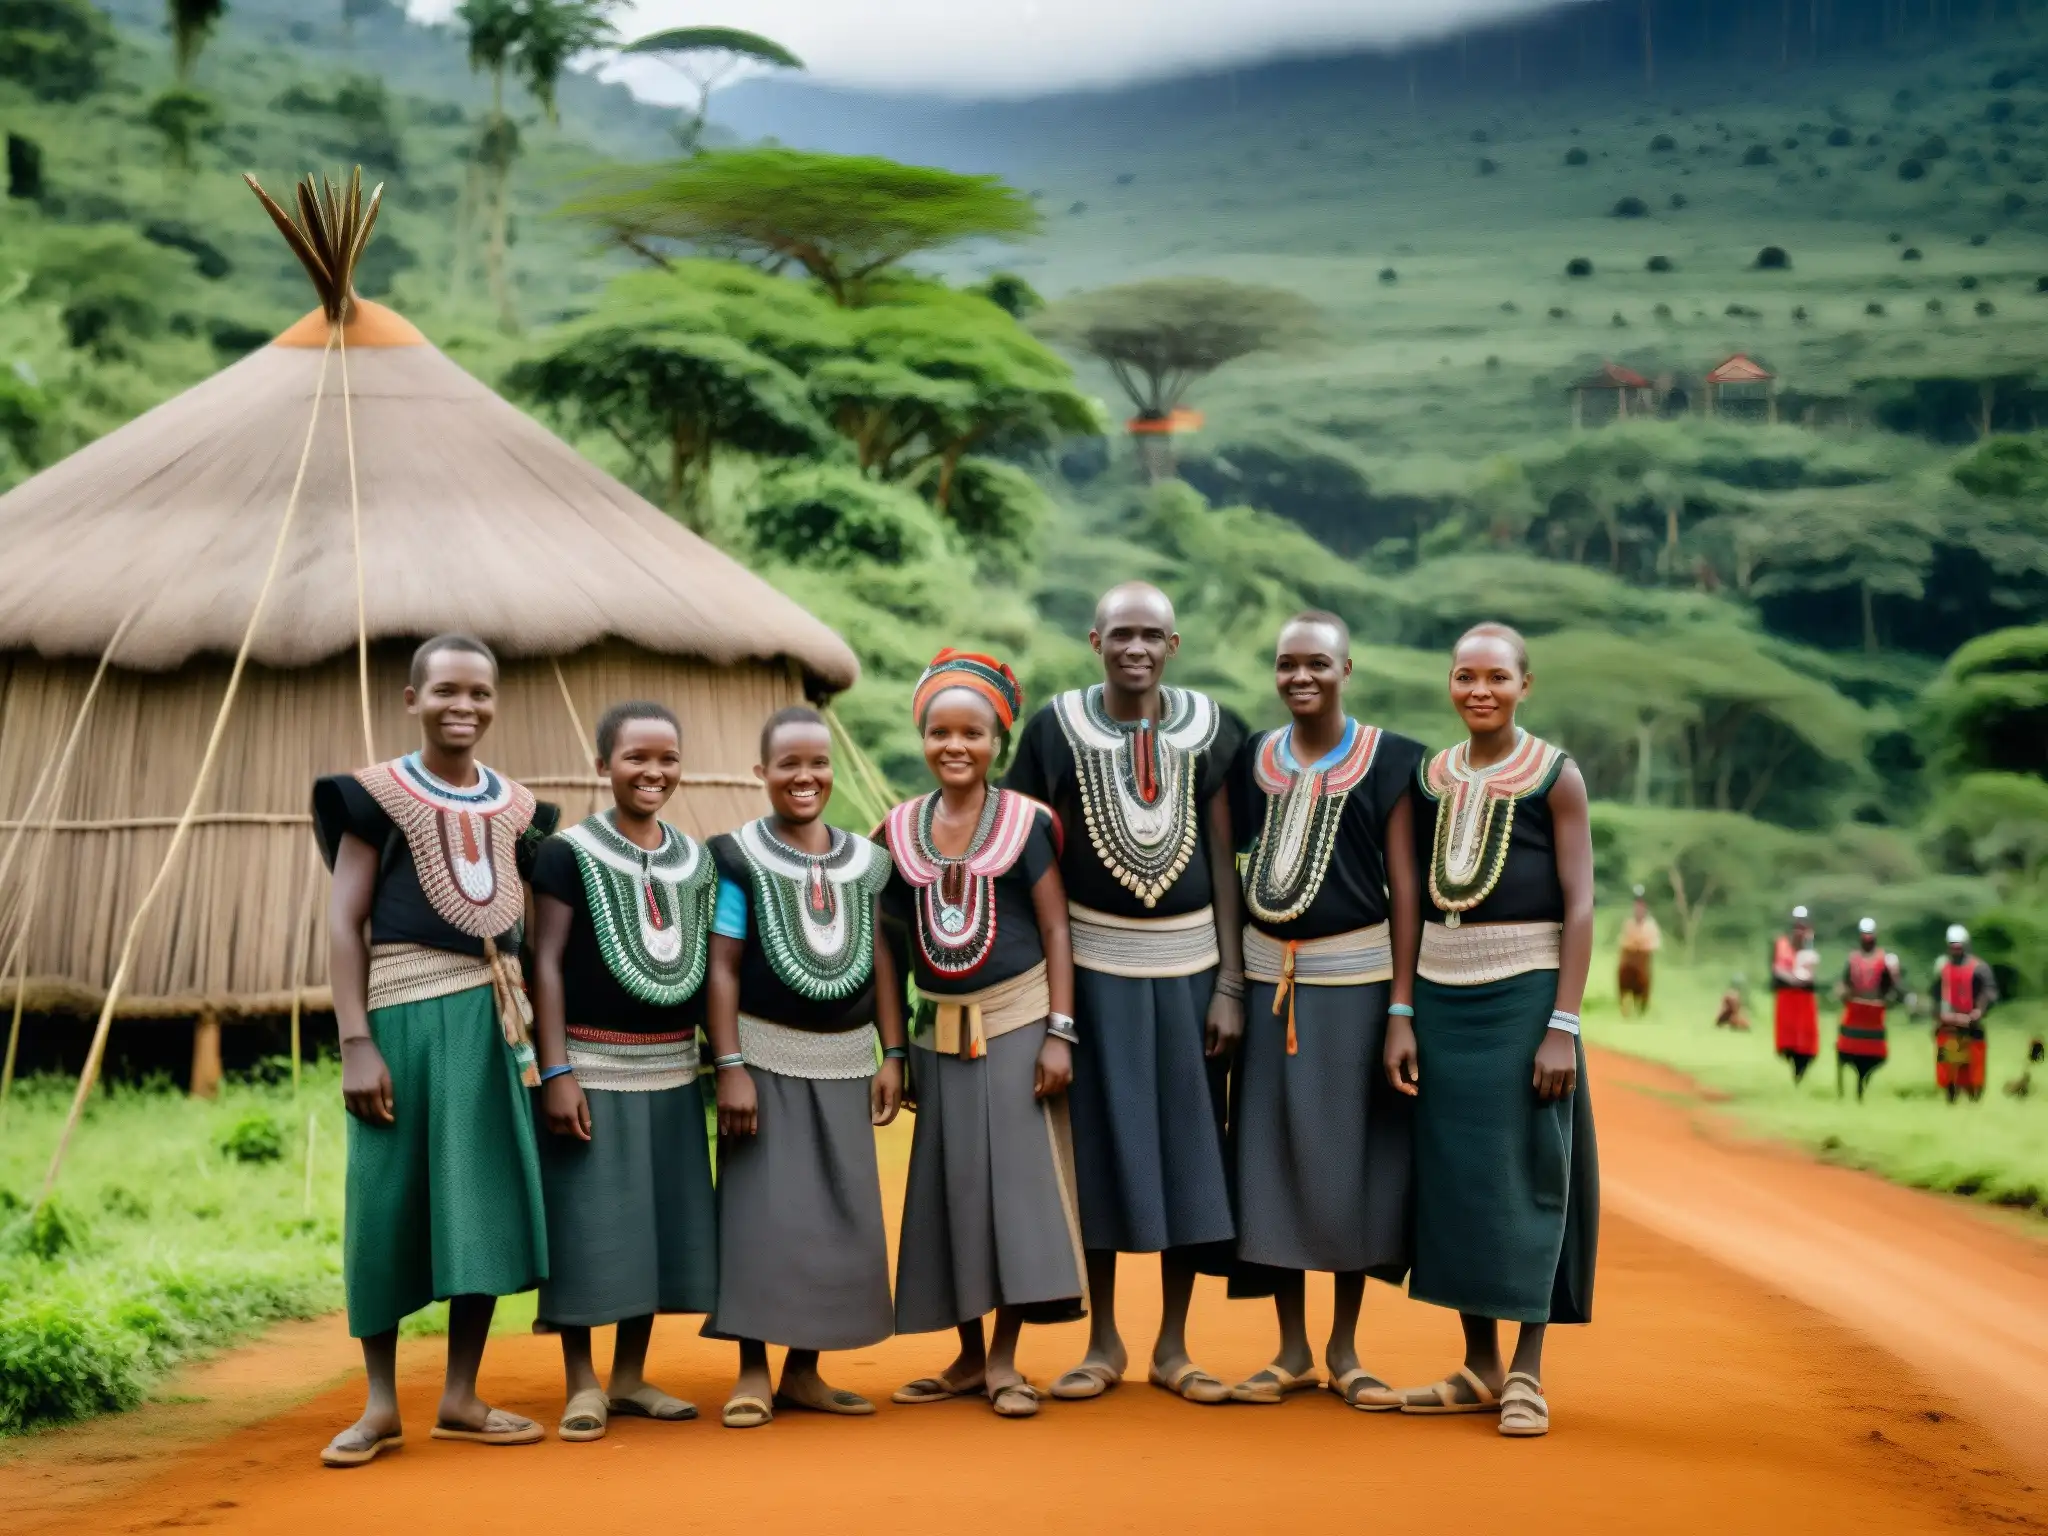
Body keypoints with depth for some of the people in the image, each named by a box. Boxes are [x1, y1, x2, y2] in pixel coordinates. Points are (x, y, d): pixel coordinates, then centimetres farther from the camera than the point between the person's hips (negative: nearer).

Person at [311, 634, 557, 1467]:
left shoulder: (516, 805, 11)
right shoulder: (377, 794, -1)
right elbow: (344, 921, -5)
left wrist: (532, 1026, 7)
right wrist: (355, 1041, -13)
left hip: (493, 1013, 4)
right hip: (405, 1009, -4)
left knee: (487, 1198, 4)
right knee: (388, 1201, 0)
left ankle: (461, 1399, 14)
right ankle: (380, 1403, 10)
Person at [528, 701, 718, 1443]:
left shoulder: (696, 860, 10)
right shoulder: (569, 853, -5)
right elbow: (546, 965, -8)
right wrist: (556, 1070, -15)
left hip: (672, 1073, 5)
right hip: (593, 1068, -5)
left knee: (659, 1225, 9)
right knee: (588, 1230, -3)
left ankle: (631, 1377, 20)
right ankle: (582, 1385, 7)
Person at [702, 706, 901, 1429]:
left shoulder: (866, 861, 7)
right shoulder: (739, 856, -5)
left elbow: (882, 963, 9)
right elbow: (723, 968, -7)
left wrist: (892, 1055, 3)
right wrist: (730, 1066, -13)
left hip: (845, 1063, 4)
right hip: (767, 1058, -4)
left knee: (839, 1219, 6)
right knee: (762, 1215, -5)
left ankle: (804, 1371, 15)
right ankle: (752, 1373, 4)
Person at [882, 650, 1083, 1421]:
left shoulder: (1025, 822, -4)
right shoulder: (900, 830, 5)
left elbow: (1056, 931, -4)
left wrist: (1058, 1032, -10)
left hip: (1017, 1024, -3)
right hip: (940, 1033, 3)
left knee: (1018, 1180, -4)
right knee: (952, 1188, 6)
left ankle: (1005, 1359, 4)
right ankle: (968, 1356, 16)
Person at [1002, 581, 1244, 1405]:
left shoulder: (1210, 728, 1)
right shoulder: (1056, 727, -2)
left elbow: (1225, 859, 2)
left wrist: (1231, 982, -3)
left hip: (1189, 965, 1)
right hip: (1094, 966, -1)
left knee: (1188, 1148, 4)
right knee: (1098, 1148, 4)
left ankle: (1173, 1344, 15)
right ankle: (1102, 1341, 17)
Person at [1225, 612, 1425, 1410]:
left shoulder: (1388, 762, -4)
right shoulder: (1251, 760, 6)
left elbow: (1405, 889, -5)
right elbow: (1233, 872, 11)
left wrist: (1401, 1007, -11)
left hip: (1356, 977, -3)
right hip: (1268, 978, 3)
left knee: (1351, 1156, 3)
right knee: (1271, 1156, 5)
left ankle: (1344, 1346, 17)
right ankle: (1292, 1351, 16)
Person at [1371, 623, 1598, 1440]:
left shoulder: (1555, 777, -3)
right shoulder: (1430, 778, 9)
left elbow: (1579, 907, -6)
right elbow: (1412, 903, 10)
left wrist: (1563, 1026, -13)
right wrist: (1400, 1016, 3)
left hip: (1523, 993, -4)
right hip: (1441, 994, 4)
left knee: (1525, 1173, 0)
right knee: (1452, 1174, 7)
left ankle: (1527, 1374, 8)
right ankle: (1479, 1368, 17)